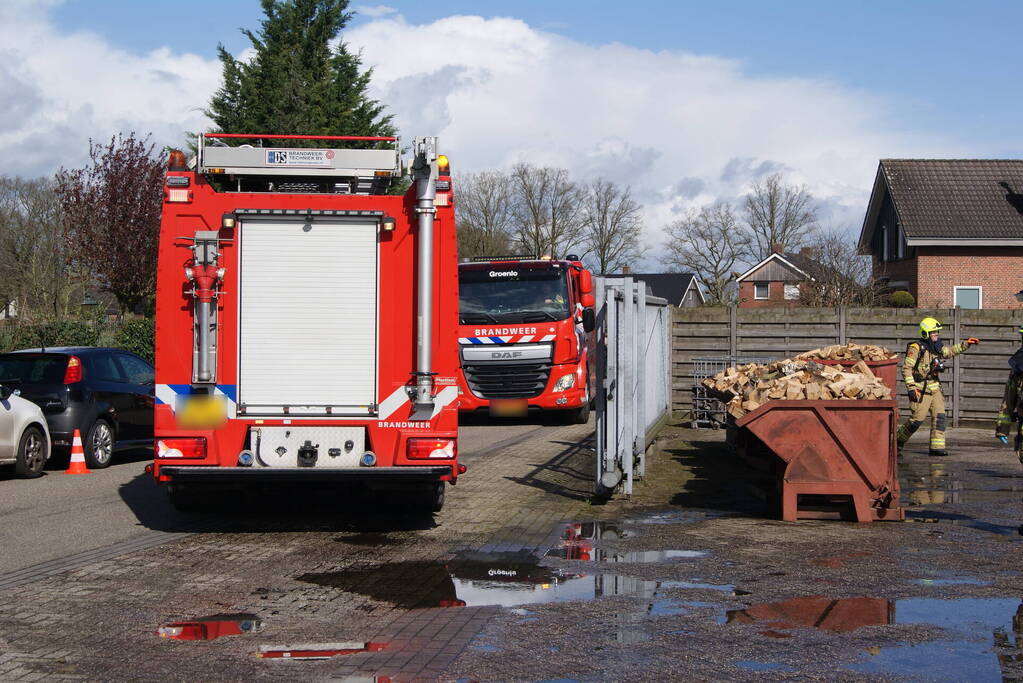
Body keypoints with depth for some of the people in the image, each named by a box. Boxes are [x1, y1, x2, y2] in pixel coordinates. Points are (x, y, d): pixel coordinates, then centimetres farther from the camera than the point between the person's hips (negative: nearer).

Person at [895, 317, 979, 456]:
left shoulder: (937, 347, 10)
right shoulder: (916, 348, -13)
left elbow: (950, 351, 31)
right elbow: (906, 368, -15)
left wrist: (966, 344, 23)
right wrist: (911, 387, -21)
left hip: (935, 389, 7)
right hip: (920, 391, -7)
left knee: (939, 417, -2)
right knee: (916, 420, -7)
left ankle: (937, 447, -1)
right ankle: (898, 440, 13)